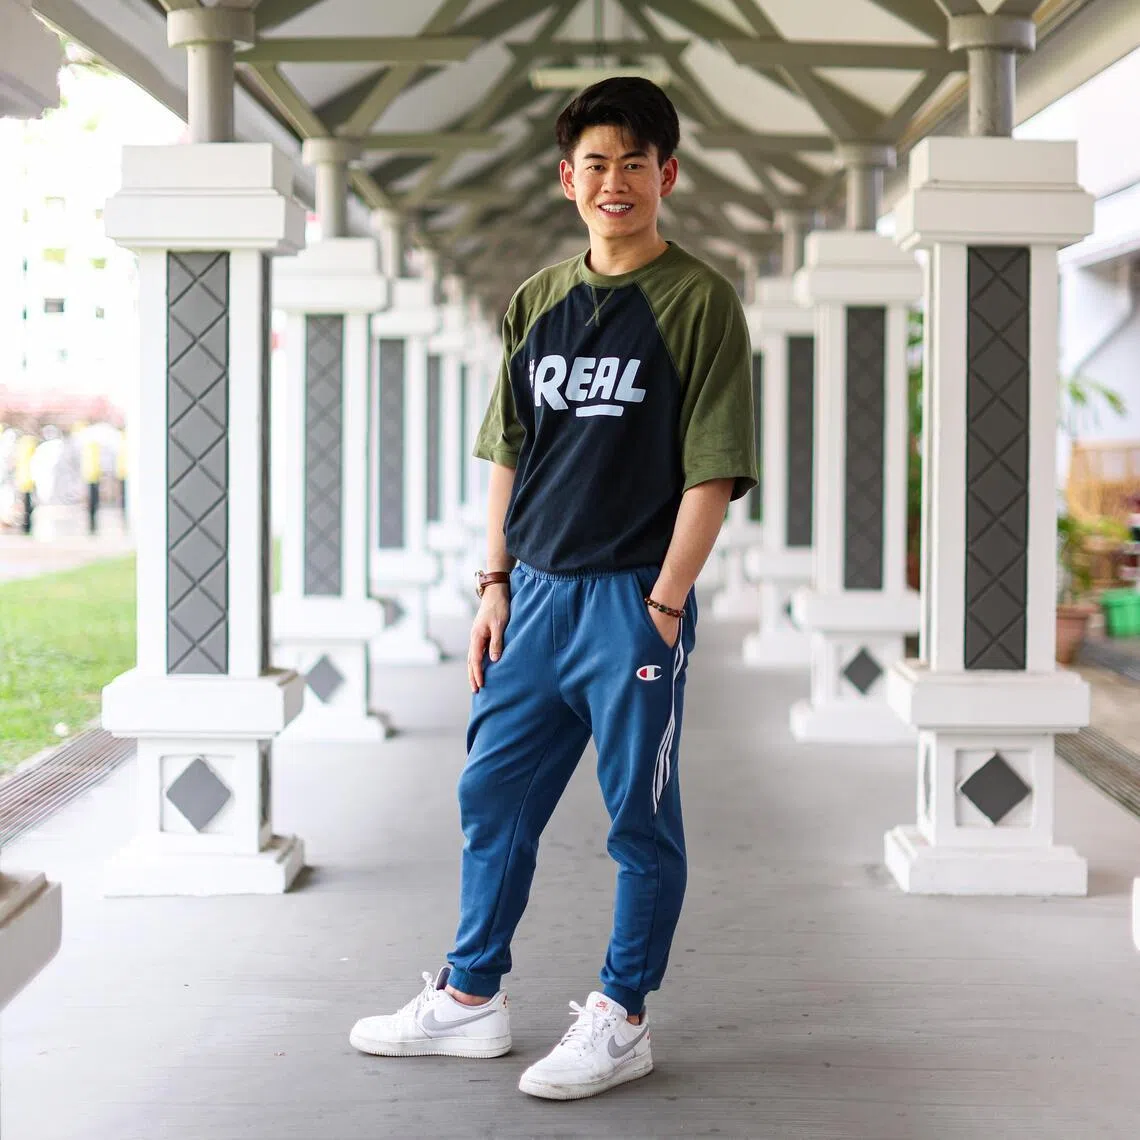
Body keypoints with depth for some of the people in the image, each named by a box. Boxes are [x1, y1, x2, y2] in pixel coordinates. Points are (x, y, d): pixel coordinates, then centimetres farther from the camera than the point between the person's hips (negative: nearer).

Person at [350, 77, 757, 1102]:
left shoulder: (699, 302, -6)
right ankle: (471, 998, 26)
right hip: (535, 593, 6)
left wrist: (664, 604, -15)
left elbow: (712, 472, -10)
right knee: (492, 796, 12)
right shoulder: (538, 302, 11)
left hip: (633, 600, -6)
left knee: (639, 817, 4)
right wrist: (495, 583, 9)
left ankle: (621, 1020, 16)